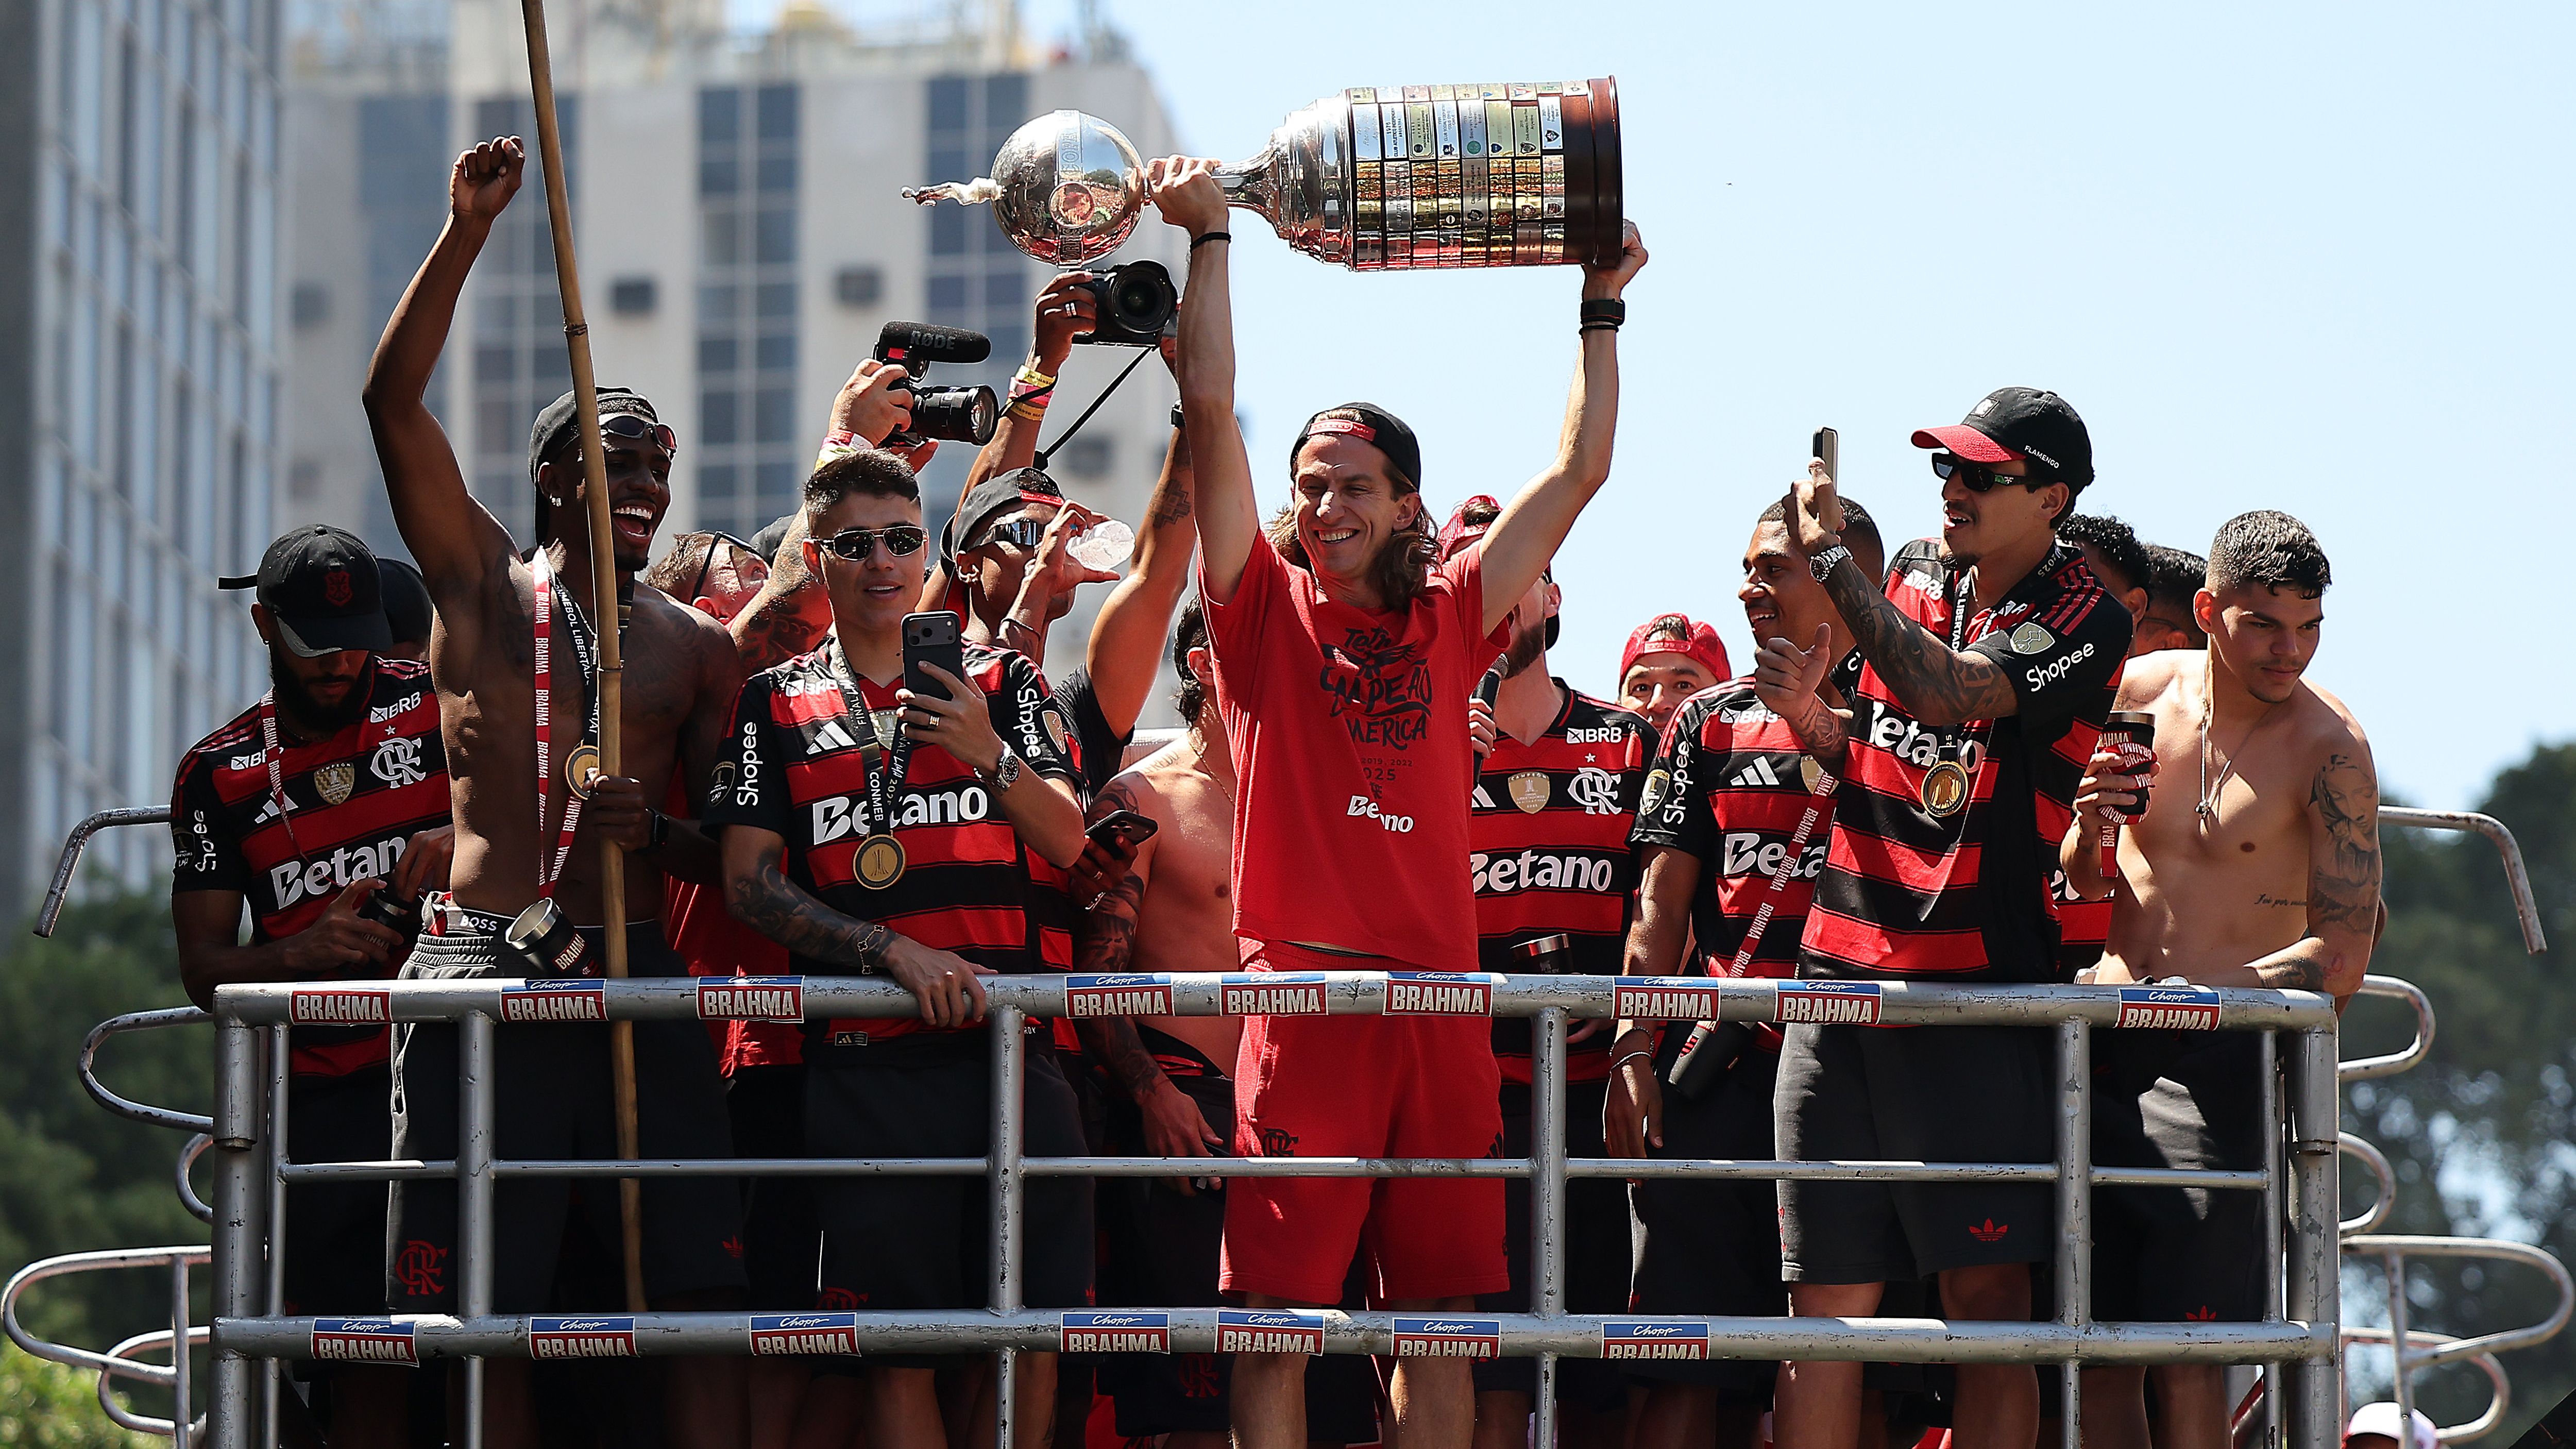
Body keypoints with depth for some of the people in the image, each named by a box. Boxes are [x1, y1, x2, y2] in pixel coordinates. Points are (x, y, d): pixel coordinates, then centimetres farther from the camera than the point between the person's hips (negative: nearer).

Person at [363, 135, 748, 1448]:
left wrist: (656, 831, -9)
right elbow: (395, 402, -1)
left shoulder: (697, 647, 15)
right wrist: (467, 234, -7)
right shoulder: (481, 586, 11)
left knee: (698, 1293, -7)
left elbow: (736, 855, 14)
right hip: (479, 977, -2)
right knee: (486, 1305, -3)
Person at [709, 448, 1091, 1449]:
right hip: (865, 1059, -1)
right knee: (900, 1354, -3)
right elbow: (750, 884, 2)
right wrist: (894, 950, -11)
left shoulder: (1002, 682, 12)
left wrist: (989, 756, -17)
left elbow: (1066, 842, 3)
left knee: (1032, 1337, -2)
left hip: (1012, 1041, 1)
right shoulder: (775, 708, 10)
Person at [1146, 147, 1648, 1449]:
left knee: (1441, 1314, 4)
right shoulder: (1266, 609, 7)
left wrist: (1600, 309, 17)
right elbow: (1210, 416, 0)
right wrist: (1208, 240, -3)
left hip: (1439, 998, 3)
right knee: (1274, 1315, -5)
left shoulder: (1448, 621, 13)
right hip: (1302, 989, -3)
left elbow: (1578, 472, 17)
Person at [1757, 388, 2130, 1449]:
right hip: (1841, 977, 6)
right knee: (1827, 1298, 3)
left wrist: (1830, 557, -14)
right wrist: (1809, 716, 2)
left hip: (1979, 988, -6)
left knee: (1988, 1289, -9)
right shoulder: (1916, 589, 15)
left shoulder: (2084, 620, -5)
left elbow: (1948, 697, -21)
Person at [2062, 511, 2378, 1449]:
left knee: (2184, 1361, -12)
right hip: (2104, 1047, 5)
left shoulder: (2328, 747, -8)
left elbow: (2342, 959, -11)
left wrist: (2188, 996, -18)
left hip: (2222, 1056, -5)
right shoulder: (2139, 693, 6)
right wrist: (2087, 831, -4)